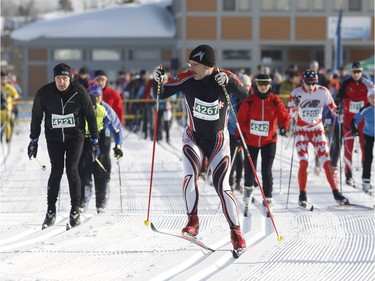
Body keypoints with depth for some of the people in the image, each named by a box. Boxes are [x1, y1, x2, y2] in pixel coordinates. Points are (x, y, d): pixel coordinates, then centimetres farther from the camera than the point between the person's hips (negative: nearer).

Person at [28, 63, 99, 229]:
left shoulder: (79, 93, -13)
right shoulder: (44, 93, -11)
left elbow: (90, 116, -2)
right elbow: (36, 117, 3)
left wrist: (95, 141, 0)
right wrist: (33, 141, 6)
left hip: (75, 136, -1)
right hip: (54, 137, 1)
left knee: (72, 170, -10)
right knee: (56, 170, -7)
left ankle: (75, 209, 0)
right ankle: (51, 211, 0)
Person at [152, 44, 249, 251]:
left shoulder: (225, 77, -15)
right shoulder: (187, 79, -12)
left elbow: (244, 95, -29)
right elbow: (161, 94, -6)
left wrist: (229, 82, -46)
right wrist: (157, 81, -27)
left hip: (218, 141, -1)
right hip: (193, 138, 1)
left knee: (222, 187, -6)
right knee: (191, 174, -24)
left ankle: (236, 232, 8)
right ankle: (193, 221, -11)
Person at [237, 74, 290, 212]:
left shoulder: (275, 101, -4)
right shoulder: (249, 101, -6)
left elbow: (284, 116, -1)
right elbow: (241, 119, -1)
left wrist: (284, 127, -21)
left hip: (269, 140, -1)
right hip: (251, 140, 1)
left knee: (266, 171, -8)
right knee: (250, 168, 12)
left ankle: (268, 197, 1)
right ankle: (249, 187, 44)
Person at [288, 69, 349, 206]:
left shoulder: (323, 91, -8)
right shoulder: (296, 93, -11)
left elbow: (332, 105, 3)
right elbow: (290, 113, -11)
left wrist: (337, 111, -19)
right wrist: (295, 105, -31)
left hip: (318, 130, 1)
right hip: (302, 131, -1)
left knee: (327, 162, -5)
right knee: (303, 163, -12)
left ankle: (336, 193, 2)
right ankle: (302, 195, -1)